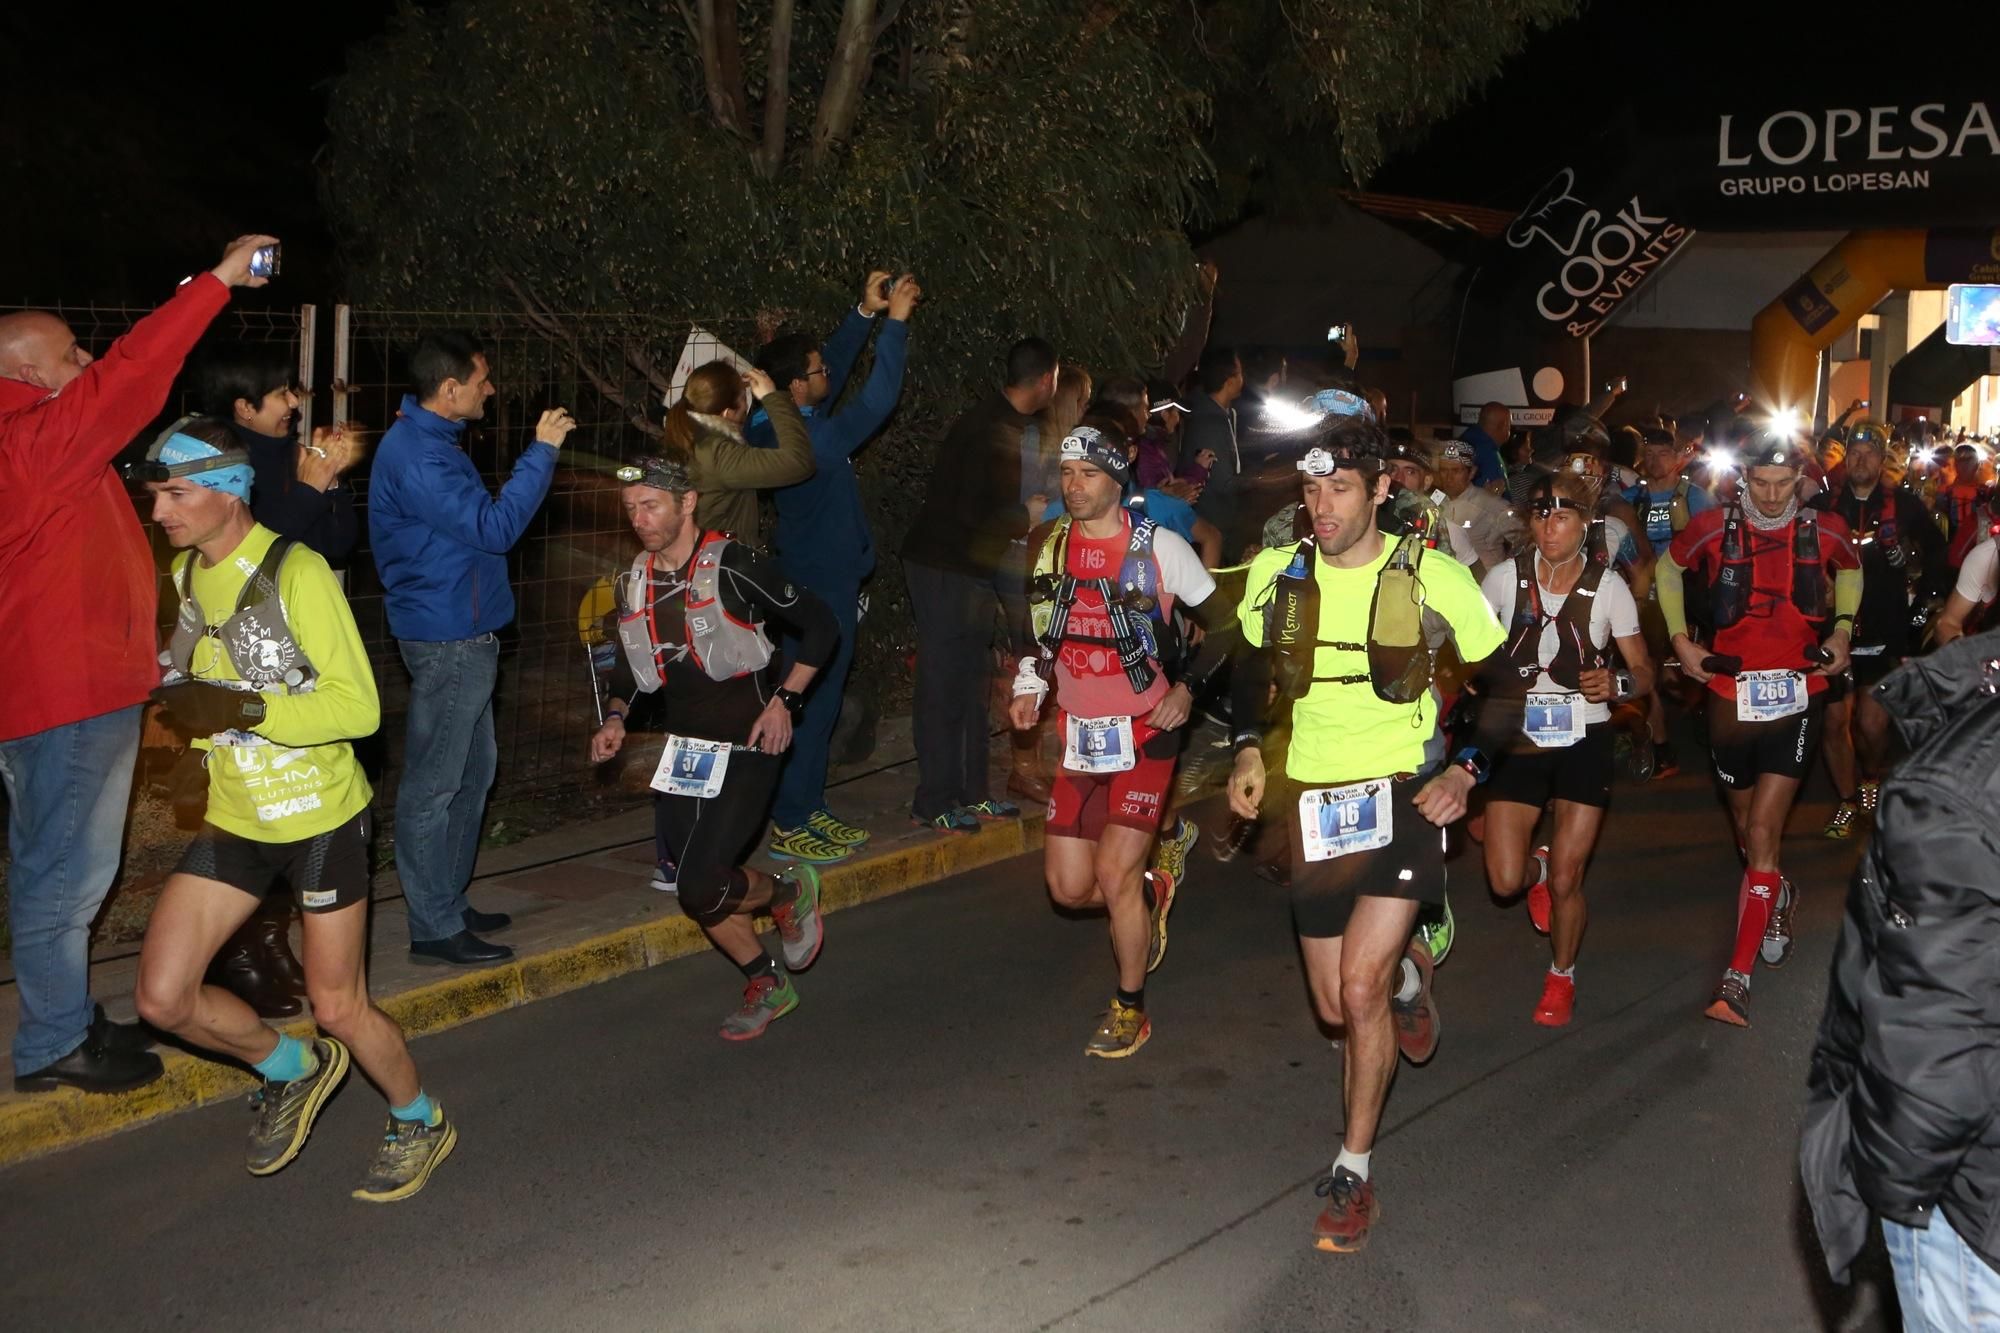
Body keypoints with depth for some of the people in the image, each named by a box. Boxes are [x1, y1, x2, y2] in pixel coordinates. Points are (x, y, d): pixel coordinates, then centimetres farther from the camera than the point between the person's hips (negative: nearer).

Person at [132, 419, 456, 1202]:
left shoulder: (297, 572, -19)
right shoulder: (184, 575, 4)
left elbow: (358, 705, -22)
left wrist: (245, 711, -31)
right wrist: (188, 712, -3)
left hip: (319, 818, -6)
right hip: (233, 818, 6)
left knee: (339, 1009, 4)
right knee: (162, 998, -1)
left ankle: (420, 1124, 31)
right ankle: (292, 1070, 27)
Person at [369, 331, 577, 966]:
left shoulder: (431, 441, 13)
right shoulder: (412, 455, -21)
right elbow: (495, 527, -25)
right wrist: (542, 451, -21)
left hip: (464, 635, 11)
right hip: (446, 642, -11)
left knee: (472, 774, 18)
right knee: (433, 787, -2)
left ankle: (448, 902, 29)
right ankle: (434, 929, 5)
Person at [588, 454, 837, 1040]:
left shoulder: (733, 566, -14)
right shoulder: (634, 584, 5)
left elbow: (821, 625, -8)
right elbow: (629, 668, 19)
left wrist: (785, 700, -13)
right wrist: (615, 717, 0)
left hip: (746, 749, -7)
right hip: (682, 752, 7)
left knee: (702, 891, -15)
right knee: (698, 883, 6)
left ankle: (790, 891, 15)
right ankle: (767, 984, 27)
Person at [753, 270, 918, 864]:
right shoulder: (808, 439, -23)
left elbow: (838, 363, 16)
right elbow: (877, 400, -20)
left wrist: (866, 313, 10)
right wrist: (895, 323, -14)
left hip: (817, 581, 10)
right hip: (822, 587, -10)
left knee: (818, 698, 16)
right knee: (813, 701, -3)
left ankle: (808, 809, 25)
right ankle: (789, 825, 3)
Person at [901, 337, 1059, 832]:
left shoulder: (1009, 424, 10)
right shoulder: (989, 429, -20)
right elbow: (977, 512, -25)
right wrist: (1028, 514, -11)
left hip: (970, 568, 10)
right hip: (944, 568, -10)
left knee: (971, 683, 14)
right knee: (944, 685, -4)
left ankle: (970, 793, 22)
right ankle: (934, 803, 4)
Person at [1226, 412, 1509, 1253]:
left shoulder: (1431, 577, -10)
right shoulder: (1276, 574, -2)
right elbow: (1249, 665, 16)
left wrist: (1466, 770, -9)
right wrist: (1248, 750, 3)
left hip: (1404, 792, -3)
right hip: (1313, 801, 4)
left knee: (1361, 986, -18)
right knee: (1335, 1007, 9)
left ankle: (1353, 1175, 1)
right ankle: (1407, 974, 46)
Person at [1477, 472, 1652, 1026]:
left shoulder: (1608, 586, -7)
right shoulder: (1505, 578, -6)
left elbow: (1643, 671, 0)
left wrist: (1615, 682, -23)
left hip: (1583, 741, -1)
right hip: (1517, 738, 1)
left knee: (1565, 880, -1)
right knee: (1505, 880, -6)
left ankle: (1562, 976, 29)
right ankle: (1538, 865, 34)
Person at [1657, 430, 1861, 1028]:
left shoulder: (1824, 531, -3)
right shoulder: (1713, 528, -5)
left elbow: (1850, 570, 20)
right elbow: (1669, 567, 14)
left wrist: (1842, 630, 8)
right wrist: (1680, 637, 5)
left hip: (1797, 698, -2)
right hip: (1730, 697, 2)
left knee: (1762, 834, -12)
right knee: (1746, 828, 18)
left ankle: (1738, 975, -12)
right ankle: (1778, 895, 51)